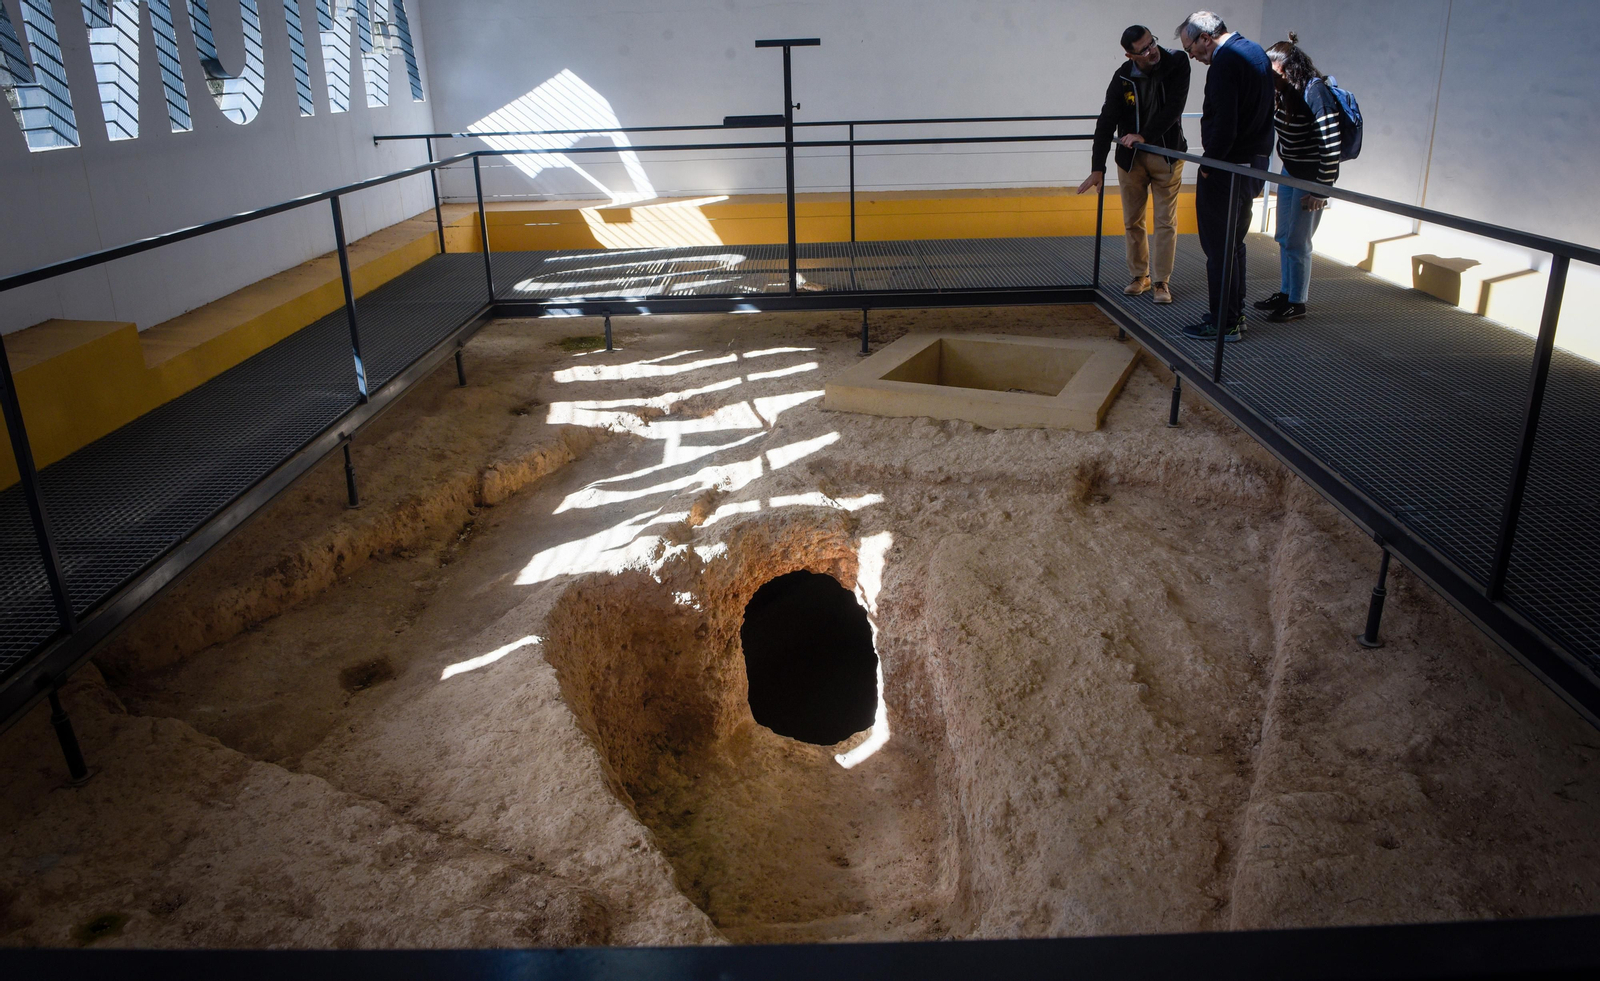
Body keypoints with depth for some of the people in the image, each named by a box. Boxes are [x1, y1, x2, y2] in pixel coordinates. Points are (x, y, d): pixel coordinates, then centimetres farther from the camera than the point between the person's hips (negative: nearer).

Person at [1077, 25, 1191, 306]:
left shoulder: (1177, 64, -10)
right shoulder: (1123, 77, -9)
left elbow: (1173, 108, -16)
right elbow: (1106, 123, -11)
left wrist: (1144, 136, -22)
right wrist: (1098, 168, -17)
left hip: (1166, 156, -1)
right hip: (1130, 158, 1)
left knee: (1165, 221, -1)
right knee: (1132, 221, 8)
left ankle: (1161, 282, 6)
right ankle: (1140, 276, 24)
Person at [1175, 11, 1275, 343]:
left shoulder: (1226, 61, -17)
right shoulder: (1256, 51, 13)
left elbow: (1223, 125, -25)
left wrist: (1209, 164, -13)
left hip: (1226, 169, -10)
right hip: (1255, 164, 10)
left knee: (1219, 248, -3)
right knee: (1235, 244, 19)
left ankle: (1224, 322, 2)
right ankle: (1236, 314, 27)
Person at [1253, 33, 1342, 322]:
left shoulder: (1315, 93, -21)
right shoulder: (1286, 92, 4)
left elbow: (1331, 146, -22)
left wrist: (1321, 191, -21)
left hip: (1310, 178, -8)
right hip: (1290, 172, 8)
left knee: (1297, 242, -2)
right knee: (1284, 238, 15)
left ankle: (1297, 303, 10)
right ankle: (1285, 293, 28)